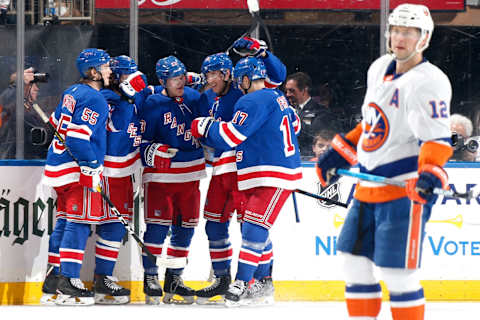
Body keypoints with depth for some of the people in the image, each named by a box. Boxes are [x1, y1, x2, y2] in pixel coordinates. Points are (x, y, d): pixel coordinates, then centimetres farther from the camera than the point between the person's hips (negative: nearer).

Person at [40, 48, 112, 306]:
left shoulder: (72, 92, 14)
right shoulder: (94, 98, -15)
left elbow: (56, 123, 26)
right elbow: (78, 137, -23)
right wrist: (91, 169, -18)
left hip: (59, 165, 10)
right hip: (77, 169, -10)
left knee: (65, 222, 14)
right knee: (79, 223, -9)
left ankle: (54, 279, 17)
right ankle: (67, 284, -12)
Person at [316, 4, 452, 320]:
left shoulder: (429, 82, -14)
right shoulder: (380, 69, 12)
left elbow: (436, 136, -22)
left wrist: (431, 173, -37)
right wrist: (340, 152, 24)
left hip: (405, 189, -9)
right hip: (369, 186, 9)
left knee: (398, 272, -11)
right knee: (355, 263, 13)